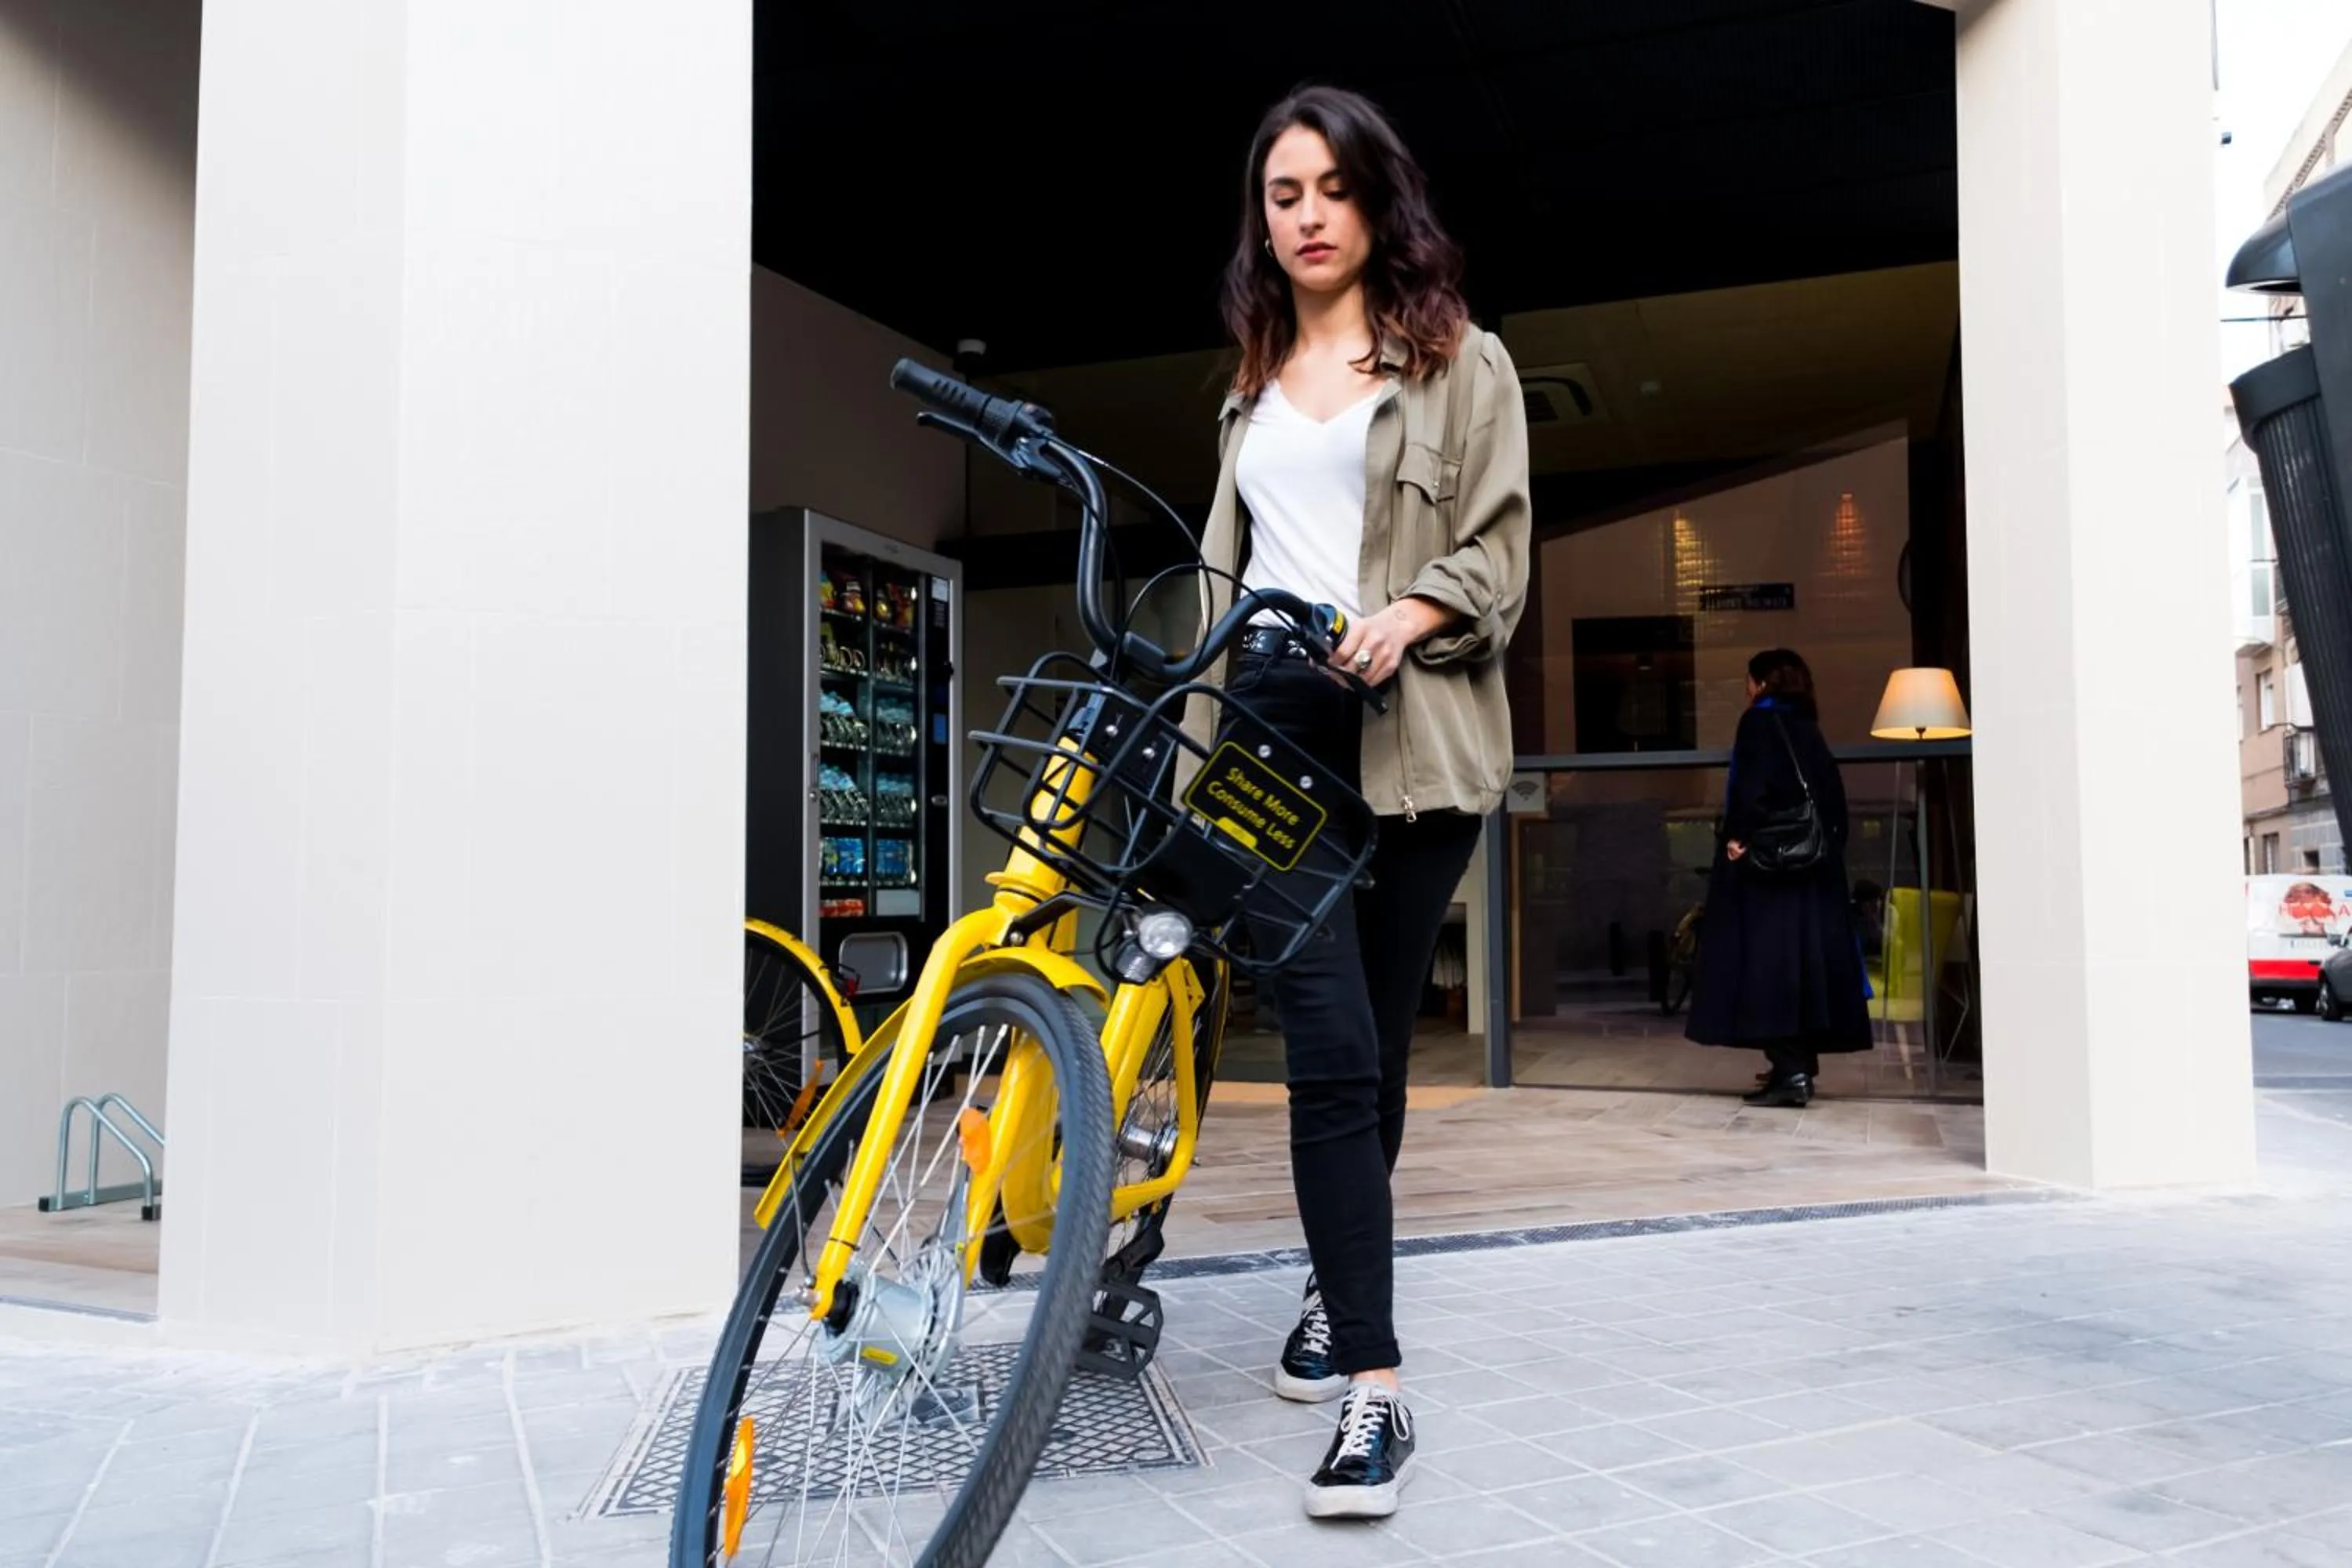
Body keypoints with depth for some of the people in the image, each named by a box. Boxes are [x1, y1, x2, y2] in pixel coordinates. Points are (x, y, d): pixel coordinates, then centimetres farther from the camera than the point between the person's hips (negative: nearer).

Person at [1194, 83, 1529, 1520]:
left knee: (1372, 1046, 3)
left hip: (1409, 727, -2)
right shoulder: (1253, 384, 24)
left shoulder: (1461, 362, 11)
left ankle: (1339, 1287, 26)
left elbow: (1497, 551, 1)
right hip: (1273, 717, 2)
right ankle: (1375, 1388, -9)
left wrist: (1406, 616, -19)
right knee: (1332, 1044, -11)